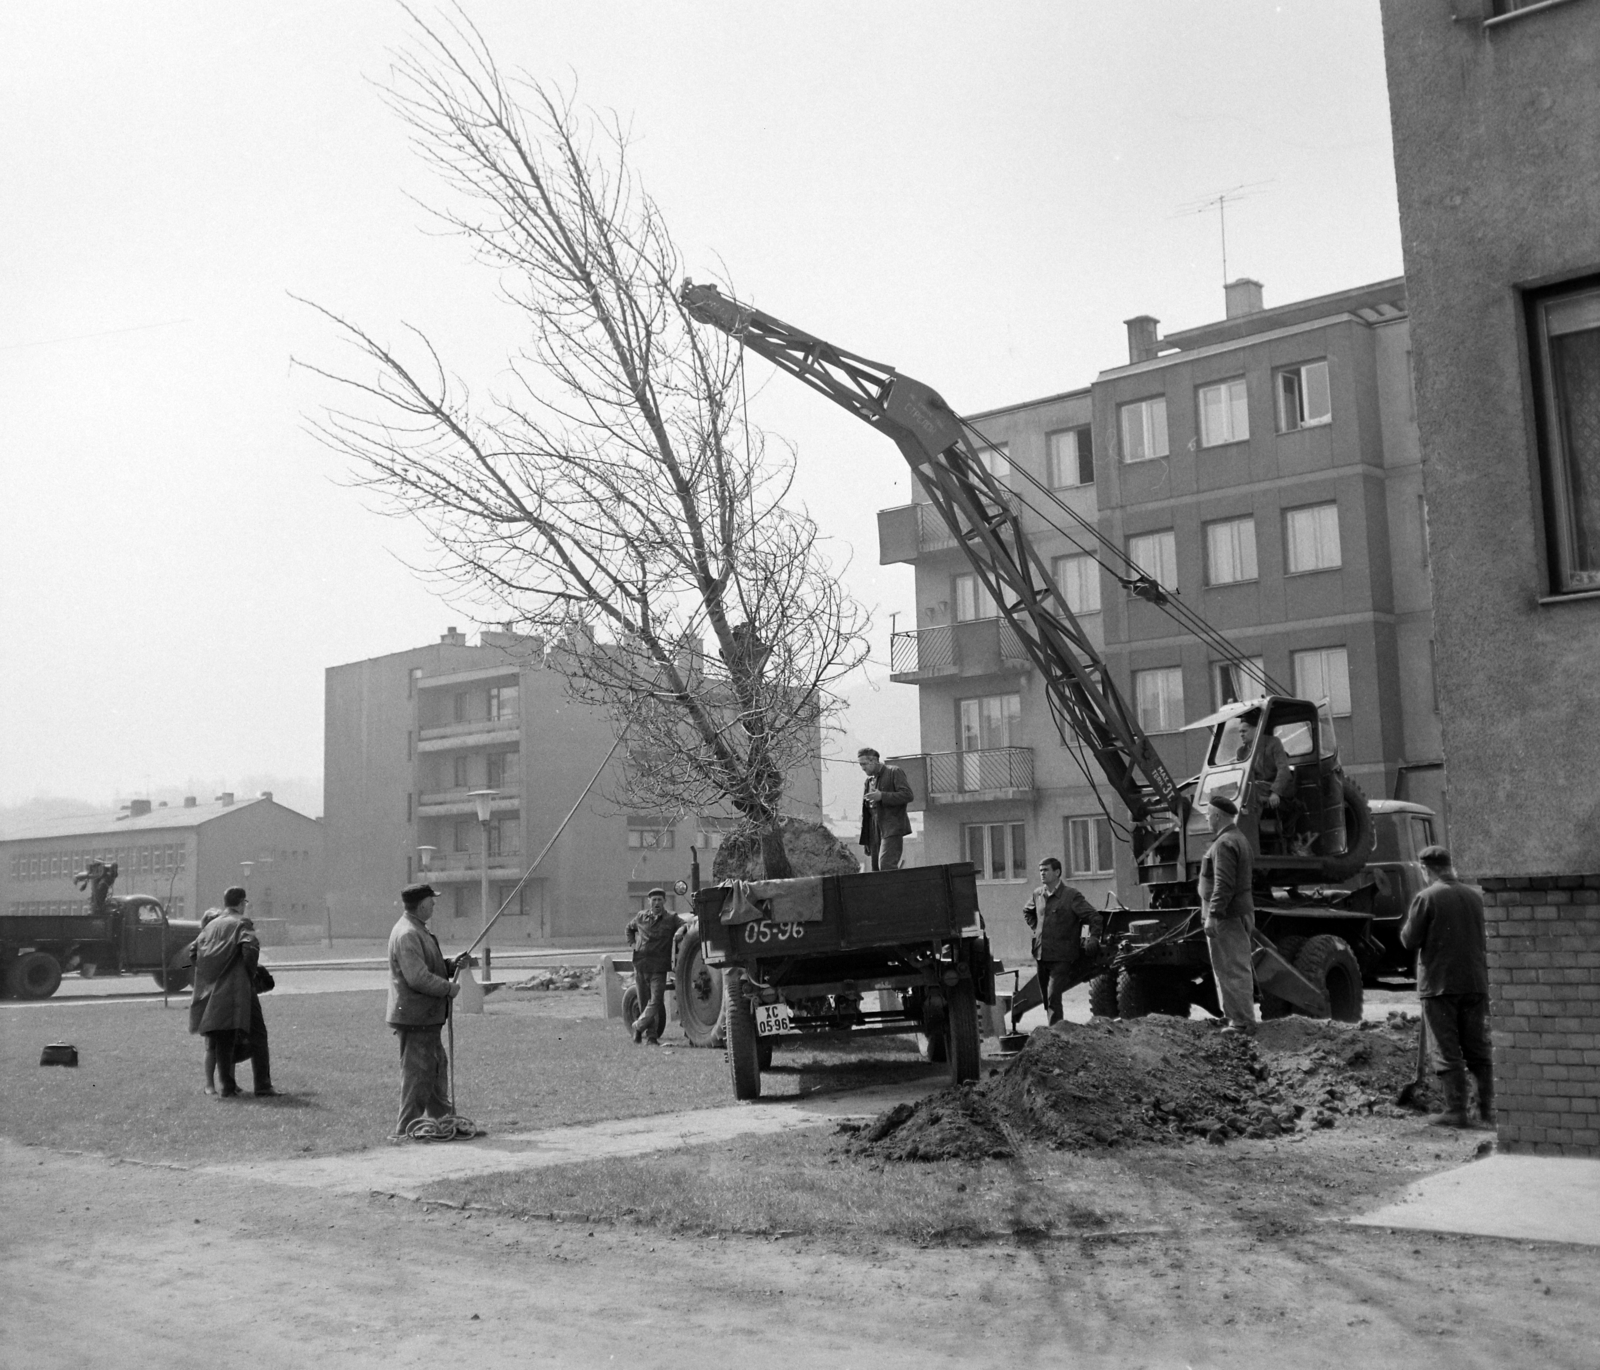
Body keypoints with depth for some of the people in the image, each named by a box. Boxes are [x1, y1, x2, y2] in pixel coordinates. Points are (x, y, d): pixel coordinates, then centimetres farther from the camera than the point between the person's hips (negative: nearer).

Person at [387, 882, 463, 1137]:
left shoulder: (418, 930, 15)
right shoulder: (407, 934, -21)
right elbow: (418, 978, -26)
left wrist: (450, 965, 8)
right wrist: (449, 988, -16)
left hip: (426, 1016, 11)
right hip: (415, 1017, -11)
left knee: (437, 1067, 20)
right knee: (418, 1072, -4)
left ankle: (443, 1120, 32)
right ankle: (406, 1130, 3)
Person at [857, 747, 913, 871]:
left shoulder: (894, 772, 1)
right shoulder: (868, 781, 19)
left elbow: (908, 795, -11)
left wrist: (882, 796, -18)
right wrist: (865, 840, 16)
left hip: (892, 829, -7)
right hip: (874, 832, 7)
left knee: (885, 865, -21)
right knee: (876, 869, 0)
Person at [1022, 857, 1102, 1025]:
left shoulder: (1071, 895, -10)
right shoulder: (1038, 894, 9)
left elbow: (1095, 917, -8)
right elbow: (1027, 912, 30)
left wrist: (1093, 941, -11)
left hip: (1061, 957, -6)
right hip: (1041, 955, 6)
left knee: (1053, 996, -16)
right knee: (1046, 997, 12)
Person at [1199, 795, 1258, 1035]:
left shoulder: (1225, 844, -17)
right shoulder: (1241, 839, 16)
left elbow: (1223, 885, -24)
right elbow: (1250, 876, 20)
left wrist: (1213, 915, -23)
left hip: (1226, 917, -11)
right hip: (1242, 912, 11)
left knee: (1232, 970, -6)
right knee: (1238, 968, 17)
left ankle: (1243, 1021, -2)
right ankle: (1237, 1016, 25)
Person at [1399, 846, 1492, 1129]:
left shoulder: (1426, 897, -10)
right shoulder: (1475, 896, 6)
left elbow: (1409, 941, -8)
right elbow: (1487, 939, 13)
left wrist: (1407, 923, 10)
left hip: (1439, 985, -5)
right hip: (1475, 982, 5)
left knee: (1447, 1052, 0)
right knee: (1478, 1049, 14)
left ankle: (1456, 1111, -2)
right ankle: (1487, 1109, 16)